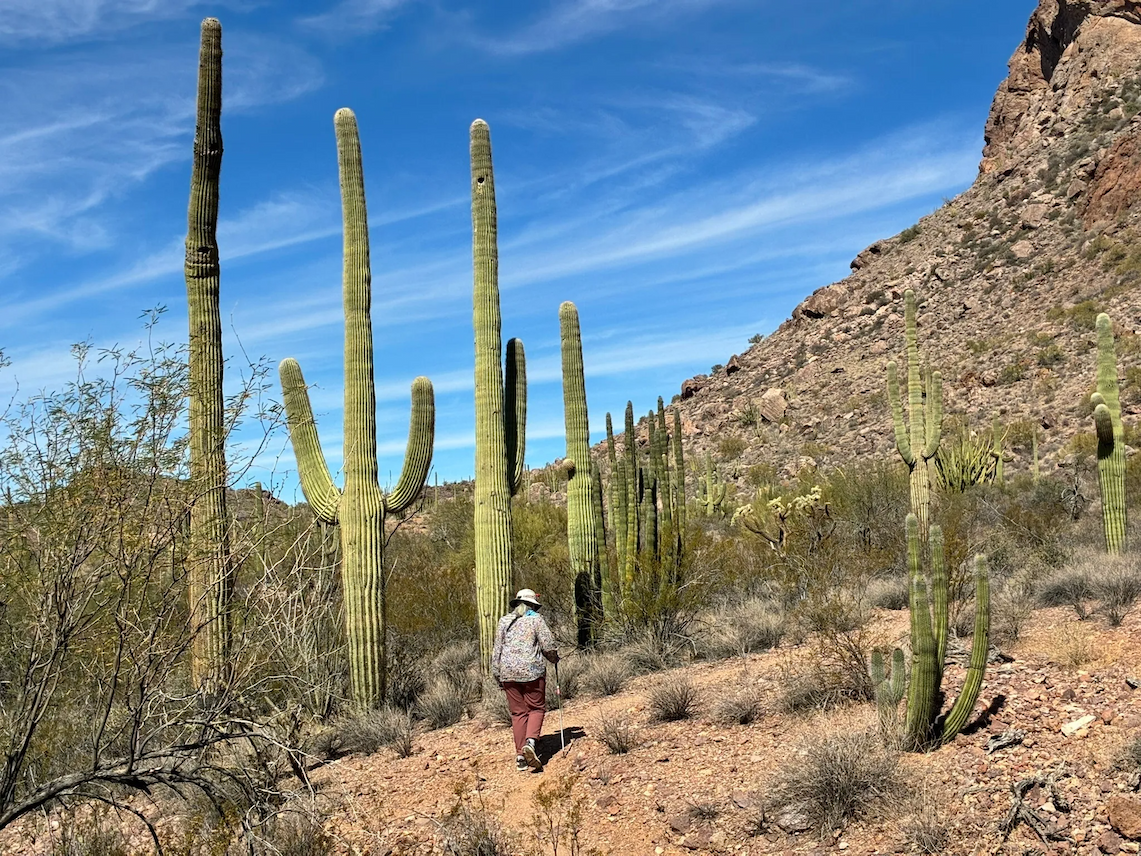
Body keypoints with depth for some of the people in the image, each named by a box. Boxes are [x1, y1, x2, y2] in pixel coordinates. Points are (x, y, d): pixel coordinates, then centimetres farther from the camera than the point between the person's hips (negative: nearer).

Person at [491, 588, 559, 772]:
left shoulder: (504, 621, 11)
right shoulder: (536, 619, 0)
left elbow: (497, 650, 11)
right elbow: (548, 645, -4)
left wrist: (497, 676, 16)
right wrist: (554, 658, 16)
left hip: (508, 672, 3)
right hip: (532, 670, -3)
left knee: (518, 712, 9)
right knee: (536, 708, 7)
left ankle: (520, 756, 6)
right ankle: (530, 741, -17)